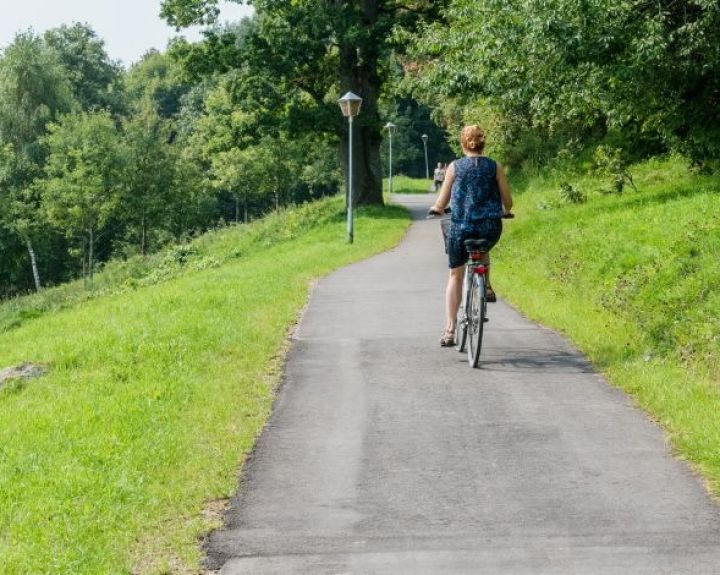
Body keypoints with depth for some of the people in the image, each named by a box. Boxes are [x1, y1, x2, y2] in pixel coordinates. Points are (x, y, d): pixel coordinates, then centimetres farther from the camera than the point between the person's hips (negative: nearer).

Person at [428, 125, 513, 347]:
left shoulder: (455, 167, 1)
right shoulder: (495, 167, 3)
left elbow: (441, 204, 3)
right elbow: (508, 202, 6)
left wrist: (435, 208, 26)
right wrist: (504, 212, 28)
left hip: (460, 227, -1)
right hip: (491, 228, 1)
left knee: (455, 276, 13)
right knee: (482, 249, 39)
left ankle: (449, 330, 6)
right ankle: (487, 288, 27)